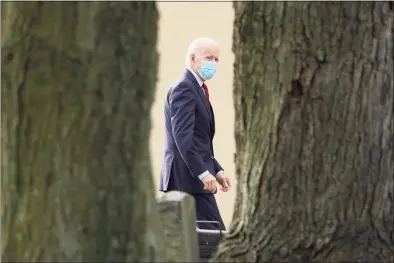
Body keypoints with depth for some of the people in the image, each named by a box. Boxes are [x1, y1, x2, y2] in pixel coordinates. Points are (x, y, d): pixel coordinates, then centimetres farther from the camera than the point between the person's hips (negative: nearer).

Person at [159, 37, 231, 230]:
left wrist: (217, 170, 17)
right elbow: (182, 136, -21)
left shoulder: (196, 88, 21)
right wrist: (203, 173, -24)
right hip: (187, 177, -10)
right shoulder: (184, 88, -11)